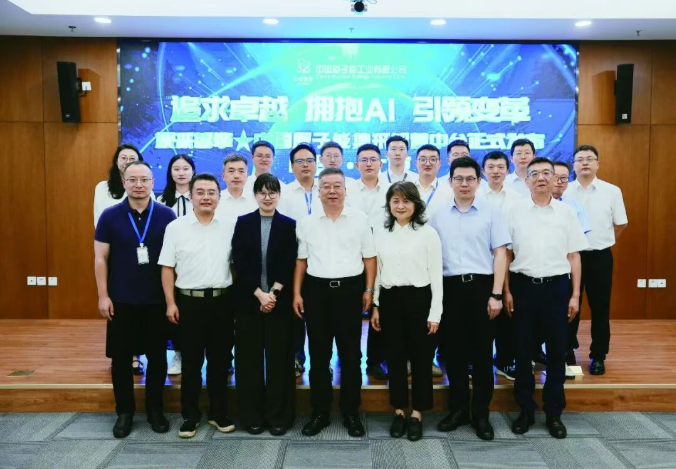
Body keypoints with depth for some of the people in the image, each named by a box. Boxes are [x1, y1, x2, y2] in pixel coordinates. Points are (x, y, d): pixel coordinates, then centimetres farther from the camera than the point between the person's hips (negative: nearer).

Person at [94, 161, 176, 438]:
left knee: (157, 357, 9)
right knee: (121, 358, 9)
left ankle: (155, 409, 24)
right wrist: (103, 295, -5)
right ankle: (124, 411, 24)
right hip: (121, 300, 0)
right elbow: (100, 258, 0)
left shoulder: (166, 216, -2)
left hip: (157, 300, 0)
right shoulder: (110, 216, -1)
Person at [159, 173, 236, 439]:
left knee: (220, 360, 10)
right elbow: (167, 268, 0)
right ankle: (190, 415, 20)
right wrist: (171, 303, -6)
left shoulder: (229, 228, 4)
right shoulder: (176, 227, -1)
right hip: (189, 301, -1)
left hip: (222, 301, 2)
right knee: (191, 361, 8)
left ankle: (219, 412, 24)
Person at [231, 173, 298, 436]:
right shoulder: (243, 223, 5)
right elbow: (239, 263, -3)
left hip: (279, 301, 0)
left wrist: (273, 294, -14)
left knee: (279, 358, 4)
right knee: (249, 358, 5)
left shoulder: (289, 225, 4)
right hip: (249, 300, 1)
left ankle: (279, 416, 15)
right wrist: (259, 293, -12)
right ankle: (252, 416, 17)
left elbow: (289, 265, -2)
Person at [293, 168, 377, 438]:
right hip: (316, 290, 1)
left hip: (350, 289, -1)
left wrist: (369, 290, -3)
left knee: (350, 354, 6)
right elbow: (301, 260, 9)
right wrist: (297, 293, 3)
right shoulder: (306, 223, 6)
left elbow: (369, 257, 4)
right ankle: (320, 412, 21)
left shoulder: (359, 220, 2)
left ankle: (351, 413, 19)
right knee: (318, 355, 8)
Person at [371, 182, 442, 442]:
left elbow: (436, 275, -5)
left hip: (419, 299, -3)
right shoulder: (381, 234, 8)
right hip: (390, 300, 3)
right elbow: (377, 272, 11)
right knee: (395, 357, 10)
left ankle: (417, 414, 20)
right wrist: (375, 306, 7)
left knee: (420, 358, 6)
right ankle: (399, 412, 24)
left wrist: (435, 313, -8)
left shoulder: (428, 233, -4)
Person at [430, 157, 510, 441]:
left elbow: (500, 253, -1)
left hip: (481, 285, -2)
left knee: (481, 351, 5)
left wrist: (496, 294, -8)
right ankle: (458, 409, 24)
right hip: (450, 286, 2)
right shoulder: (439, 215, 7)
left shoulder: (491, 212, 1)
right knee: (454, 350, 9)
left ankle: (481, 413, 18)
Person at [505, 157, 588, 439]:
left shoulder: (566, 212, 3)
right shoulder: (515, 212, 1)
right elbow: (505, 254, 2)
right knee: (523, 350, 7)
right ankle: (525, 410, 22)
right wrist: (506, 291, -2)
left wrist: (575, 294, 1)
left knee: (556, 351, 8)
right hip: (523, 285, 0)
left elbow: (574, 256, 5)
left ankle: (554, 412, 22)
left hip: (557, 286, 1)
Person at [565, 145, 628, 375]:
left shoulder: (612, 191, -1)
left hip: (600, 256, 0)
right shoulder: (564, 191, -2)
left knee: (600, 307, 7)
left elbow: (621, 224, 7)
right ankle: (567, 351, 25)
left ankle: (598, 356, 20)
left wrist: (600, 241, 8)